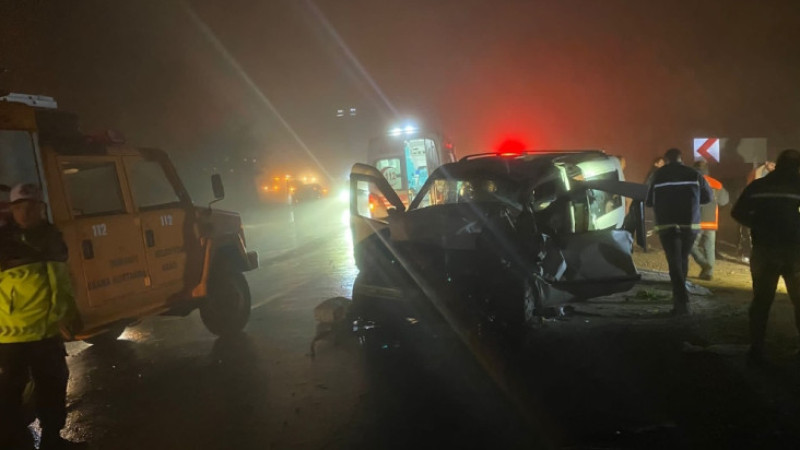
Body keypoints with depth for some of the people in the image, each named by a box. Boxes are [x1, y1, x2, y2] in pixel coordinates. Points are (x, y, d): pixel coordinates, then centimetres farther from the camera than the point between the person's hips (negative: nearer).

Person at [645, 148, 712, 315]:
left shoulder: (658, 175, 0)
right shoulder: (694, 174, 4)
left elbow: (650, 201, 4)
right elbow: (707, 197, 12)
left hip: (667, 225, -2)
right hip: (690, 224, 2)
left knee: (674, 263, -3)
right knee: (683, 260, 17)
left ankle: (682, 302, -13)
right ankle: (679, 299, 24)